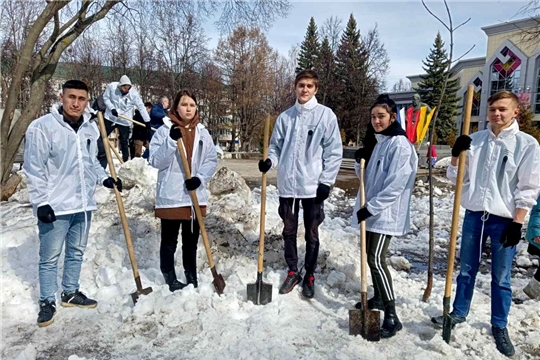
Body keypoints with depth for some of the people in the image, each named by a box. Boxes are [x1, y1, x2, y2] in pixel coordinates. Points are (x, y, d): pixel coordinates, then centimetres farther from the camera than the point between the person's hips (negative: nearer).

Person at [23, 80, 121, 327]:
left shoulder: (91, 128, 5)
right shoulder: (42, 127, -12)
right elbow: (34, 169, -11)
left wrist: (105, 179, 2)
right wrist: (41, 202, -15)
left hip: (83, 203, 6)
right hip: (55, 206, -5)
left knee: (77, 252, 18)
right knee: (50, 257, 6)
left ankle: (70, 293, 35)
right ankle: (47, 302, 23)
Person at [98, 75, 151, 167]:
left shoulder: (134, 93, -18)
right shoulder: (111, 86, -16)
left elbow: (141, 107, -13)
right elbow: (105, 98, -2)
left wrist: (147, 121, -13)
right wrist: (112, 108, -17)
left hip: (125, 121, -2)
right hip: (110, 118, 2)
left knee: (124, 142, 5)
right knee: (101, 138, 9)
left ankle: (126, 162, 18)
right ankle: (100, 160, 22)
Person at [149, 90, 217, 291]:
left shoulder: (202, 133, 6)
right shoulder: (164, 131, -4)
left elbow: (212, 160, 6)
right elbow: (155, 161, -11)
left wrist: (200, 178, -10)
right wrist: (171, 141, -23)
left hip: (196, 196, 4)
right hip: (171, 196, -3)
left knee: (191, 241, 16)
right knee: (169, 241, 8)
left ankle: (192, 279, 31)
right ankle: (171, 280, 25)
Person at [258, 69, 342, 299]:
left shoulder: (326, 115, -4)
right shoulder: (285, 116, 6)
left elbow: (334, 151, -5)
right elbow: (276, 146, 12)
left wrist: (326, 181, -9)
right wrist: (269, 161, -9)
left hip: (313, 186, -3)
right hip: (287, 184, 3)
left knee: (311, 234, 10)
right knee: (289, 231, 14)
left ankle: (310, 276, 26)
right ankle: (292, 272, 31)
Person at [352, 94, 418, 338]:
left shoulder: (400, 145, -15)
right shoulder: (378, 141, 13)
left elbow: (395, 186, -22)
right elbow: (366, 176, 18)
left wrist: (370, 207, -22)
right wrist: (360, 162, -2)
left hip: (386, 213, -9)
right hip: (371, 212, 9)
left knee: (376, 260, -13)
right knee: (371, 257, 16)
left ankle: (391, 316, -5)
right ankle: (379, 298, 32)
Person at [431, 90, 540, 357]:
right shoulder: (475, 140, 3)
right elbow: (457, 177, 5)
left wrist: (517, 223, -11)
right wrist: (456, 155, -13)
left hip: (504, 220, -3)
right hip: (474, 215, 3)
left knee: (500, 278, 9)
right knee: (466, 270, 16)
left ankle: (499, 326, 27)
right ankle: (459, 313, 33)